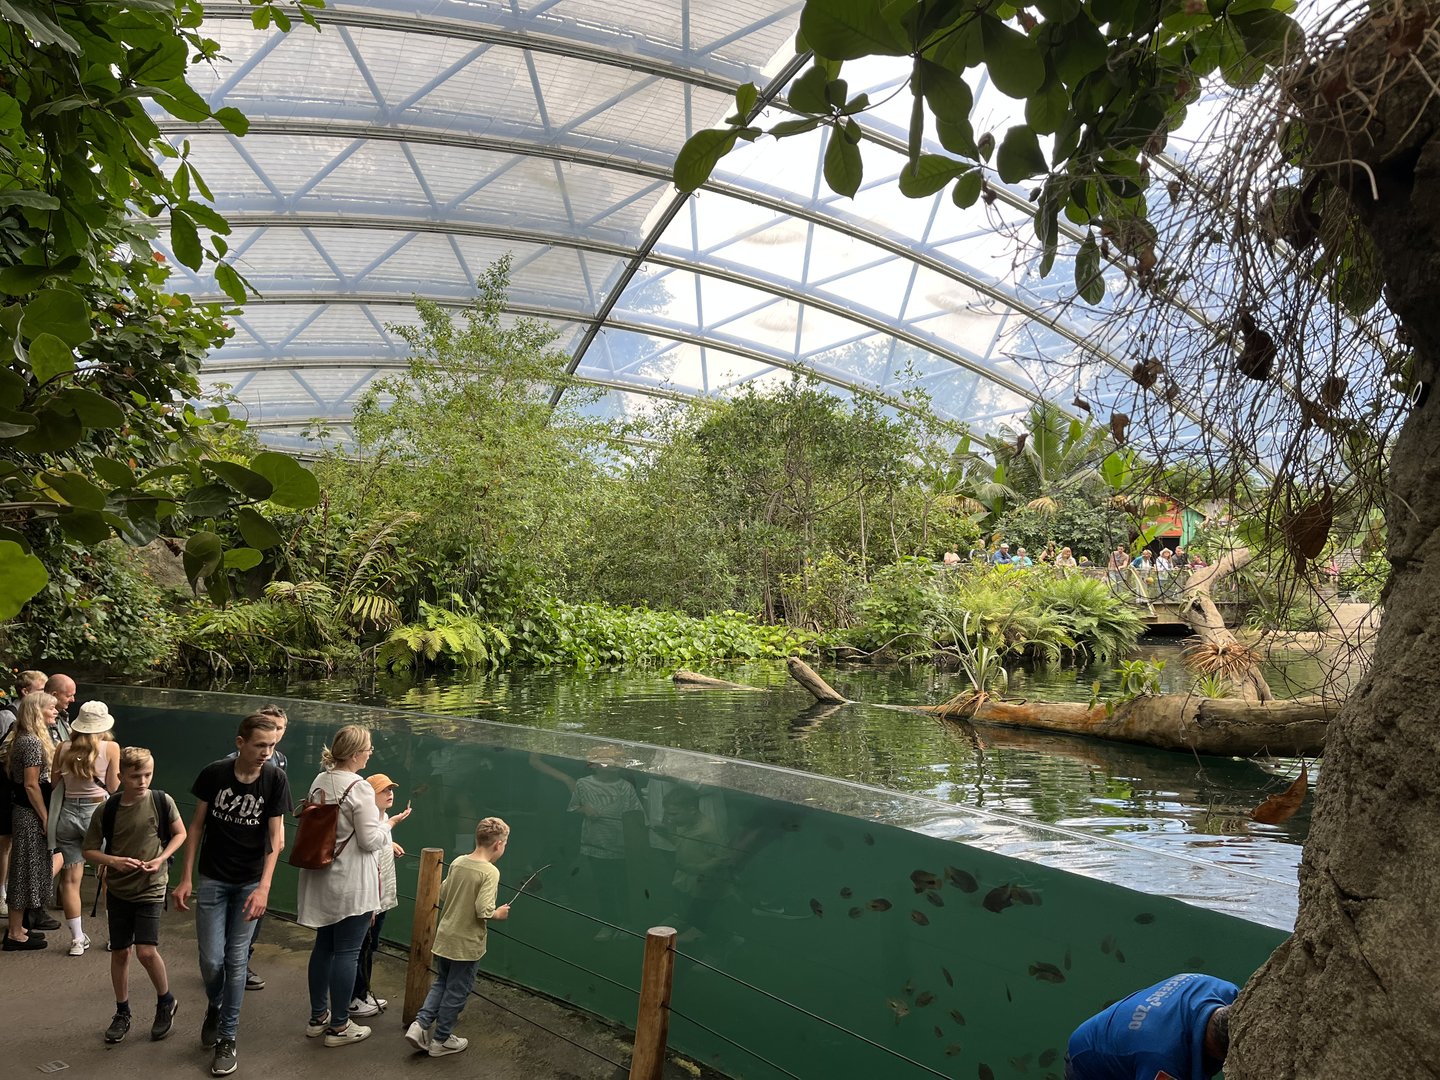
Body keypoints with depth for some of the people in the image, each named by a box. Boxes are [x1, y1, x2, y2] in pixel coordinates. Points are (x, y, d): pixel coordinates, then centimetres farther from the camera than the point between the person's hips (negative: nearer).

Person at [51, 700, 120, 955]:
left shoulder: (63, 748, 0)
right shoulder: (110, 748, -8)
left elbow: (55, 783, 5)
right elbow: (113, 787, -4)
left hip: (68, 812, 3)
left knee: (71, 879, 9)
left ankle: (77, 939, 14)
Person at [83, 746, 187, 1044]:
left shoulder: (162, 802, -10)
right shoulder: (107, 810, -8)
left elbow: (180, 834, 4)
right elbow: (90, 850, 1)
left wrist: (161, 859, -11)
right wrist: (114, 861, -17)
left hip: (151, 888, -2)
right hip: (118, 890, 3)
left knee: (146, 951, -10)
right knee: (119, 952, 11)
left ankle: (166, 1002, 15)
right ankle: (122, 1013, 29)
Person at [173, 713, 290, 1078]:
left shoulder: (275, 780, -12)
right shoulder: (214, 773, -11)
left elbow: (276, 836, -11)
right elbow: (197, 825, 0)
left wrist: (263, 888, -20)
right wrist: (186, 878, -2)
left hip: (249, 883, 0)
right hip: (212, 880, 0)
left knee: (236, 960, 3)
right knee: (211, 959, 1)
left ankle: (227, 1039, 17)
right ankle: (214, 1006, 34)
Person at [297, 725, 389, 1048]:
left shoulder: (319, 781, 4)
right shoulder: (360, 788, -20)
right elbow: (371, 840, -19)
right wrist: (387, 828, 1)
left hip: (322, 879, 8)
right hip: (351, 884, -8)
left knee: (323, 946, 18)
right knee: (346, 952, 2)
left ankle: (318, 1017, 29)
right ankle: (339, 1026, 11)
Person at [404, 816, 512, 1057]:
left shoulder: (457, 862, 0)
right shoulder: (490, 872, -21)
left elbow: (442, 894, 10)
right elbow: (484, 911, -26)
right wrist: (499, 914, -7)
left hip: (444, 937, 6)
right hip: (467, 945, -6)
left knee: (441, 984, 24)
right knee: (457, 992, 10)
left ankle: (420, 1025, 13)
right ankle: (441, 1040, 22)